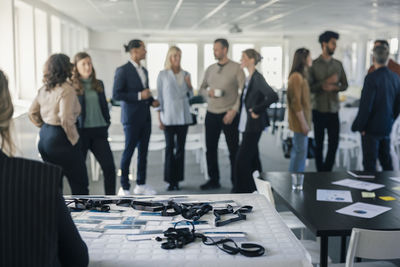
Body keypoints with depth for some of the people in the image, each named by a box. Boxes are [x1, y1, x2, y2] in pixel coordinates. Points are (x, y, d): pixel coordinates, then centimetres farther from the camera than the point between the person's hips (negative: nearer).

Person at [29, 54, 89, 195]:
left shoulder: (44, 88, 8)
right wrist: (74, 138, -13)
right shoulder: (66, 89, -16)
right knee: (80, 183, 2)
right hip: (60, 139, -8)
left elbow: (32, 113, 16)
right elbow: (65, 119, -25)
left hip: (45, 137, 9)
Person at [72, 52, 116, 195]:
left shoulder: (99, 84, 11)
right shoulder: (71, 86, -5)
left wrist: (107, 123, 9)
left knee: (109, 166, -1)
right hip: (80, 132, -4)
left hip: (99, 132, 4)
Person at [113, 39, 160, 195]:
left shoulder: (144, 71, 14)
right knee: (129, 151, 0)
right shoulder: (123, 70, -9)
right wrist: (139, 96, -18)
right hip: (131, 117, -7)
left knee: (143, 151, 10)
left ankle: (141, 184, 21)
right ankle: (124, 187, 11)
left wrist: (152, 101, 5)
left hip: (145, 117, 7)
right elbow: (116, 95, -14)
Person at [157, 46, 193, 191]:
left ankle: (177, 179, 14)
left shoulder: (185, 74, 8)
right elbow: (159, 97, 0)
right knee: (170, 148, -1)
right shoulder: (162, 75, 0)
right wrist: (159, 118, -5)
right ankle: (170, 180, 7)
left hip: (183, 116, 3)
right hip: (169, 116, -3)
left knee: (180, 148, 5)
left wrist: (189, 84, -3)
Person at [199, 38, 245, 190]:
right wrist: (209, 92, -7)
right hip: (211, 114, 5)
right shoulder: (210, 69, 12)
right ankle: (214, 180, 20)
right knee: (210, 149, 8)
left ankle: (236, 182, 12)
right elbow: (202, 89, 16)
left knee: (234, 150, 2)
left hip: (229, 114, -5)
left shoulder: (236, 68, -2)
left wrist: (234, 110, -14)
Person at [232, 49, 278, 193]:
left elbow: (273, 96, -27)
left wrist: (257, 111, -20)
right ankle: (255, 188, 25)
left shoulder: (257, 78, -16)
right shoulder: (249, 78, 12)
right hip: (247, 124, 9)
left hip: (253, 125, -9)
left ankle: (241, 191, 1)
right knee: (252, 158, 15)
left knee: (242, 159, -7)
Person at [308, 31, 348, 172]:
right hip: (319, 110, -3)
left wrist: (334, 87, -11)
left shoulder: (338, 64, 9)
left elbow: (344, 85, 10)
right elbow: (309, 87, -7)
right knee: (319, 143, 6)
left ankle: (327, 171, 16)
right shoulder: (314, 64, -3)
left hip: (333, 110, 3)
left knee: (334, 143, 1)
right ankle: (320, 172, 17)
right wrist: (325, 83, -19)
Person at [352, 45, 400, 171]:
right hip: (387, 127, 7)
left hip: (372, 127, -6)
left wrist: (358, 126, -10)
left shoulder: (372, 78, -18)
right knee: (386, 161, 19)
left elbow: (365, 106, -20)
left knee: (369, 163, 2)